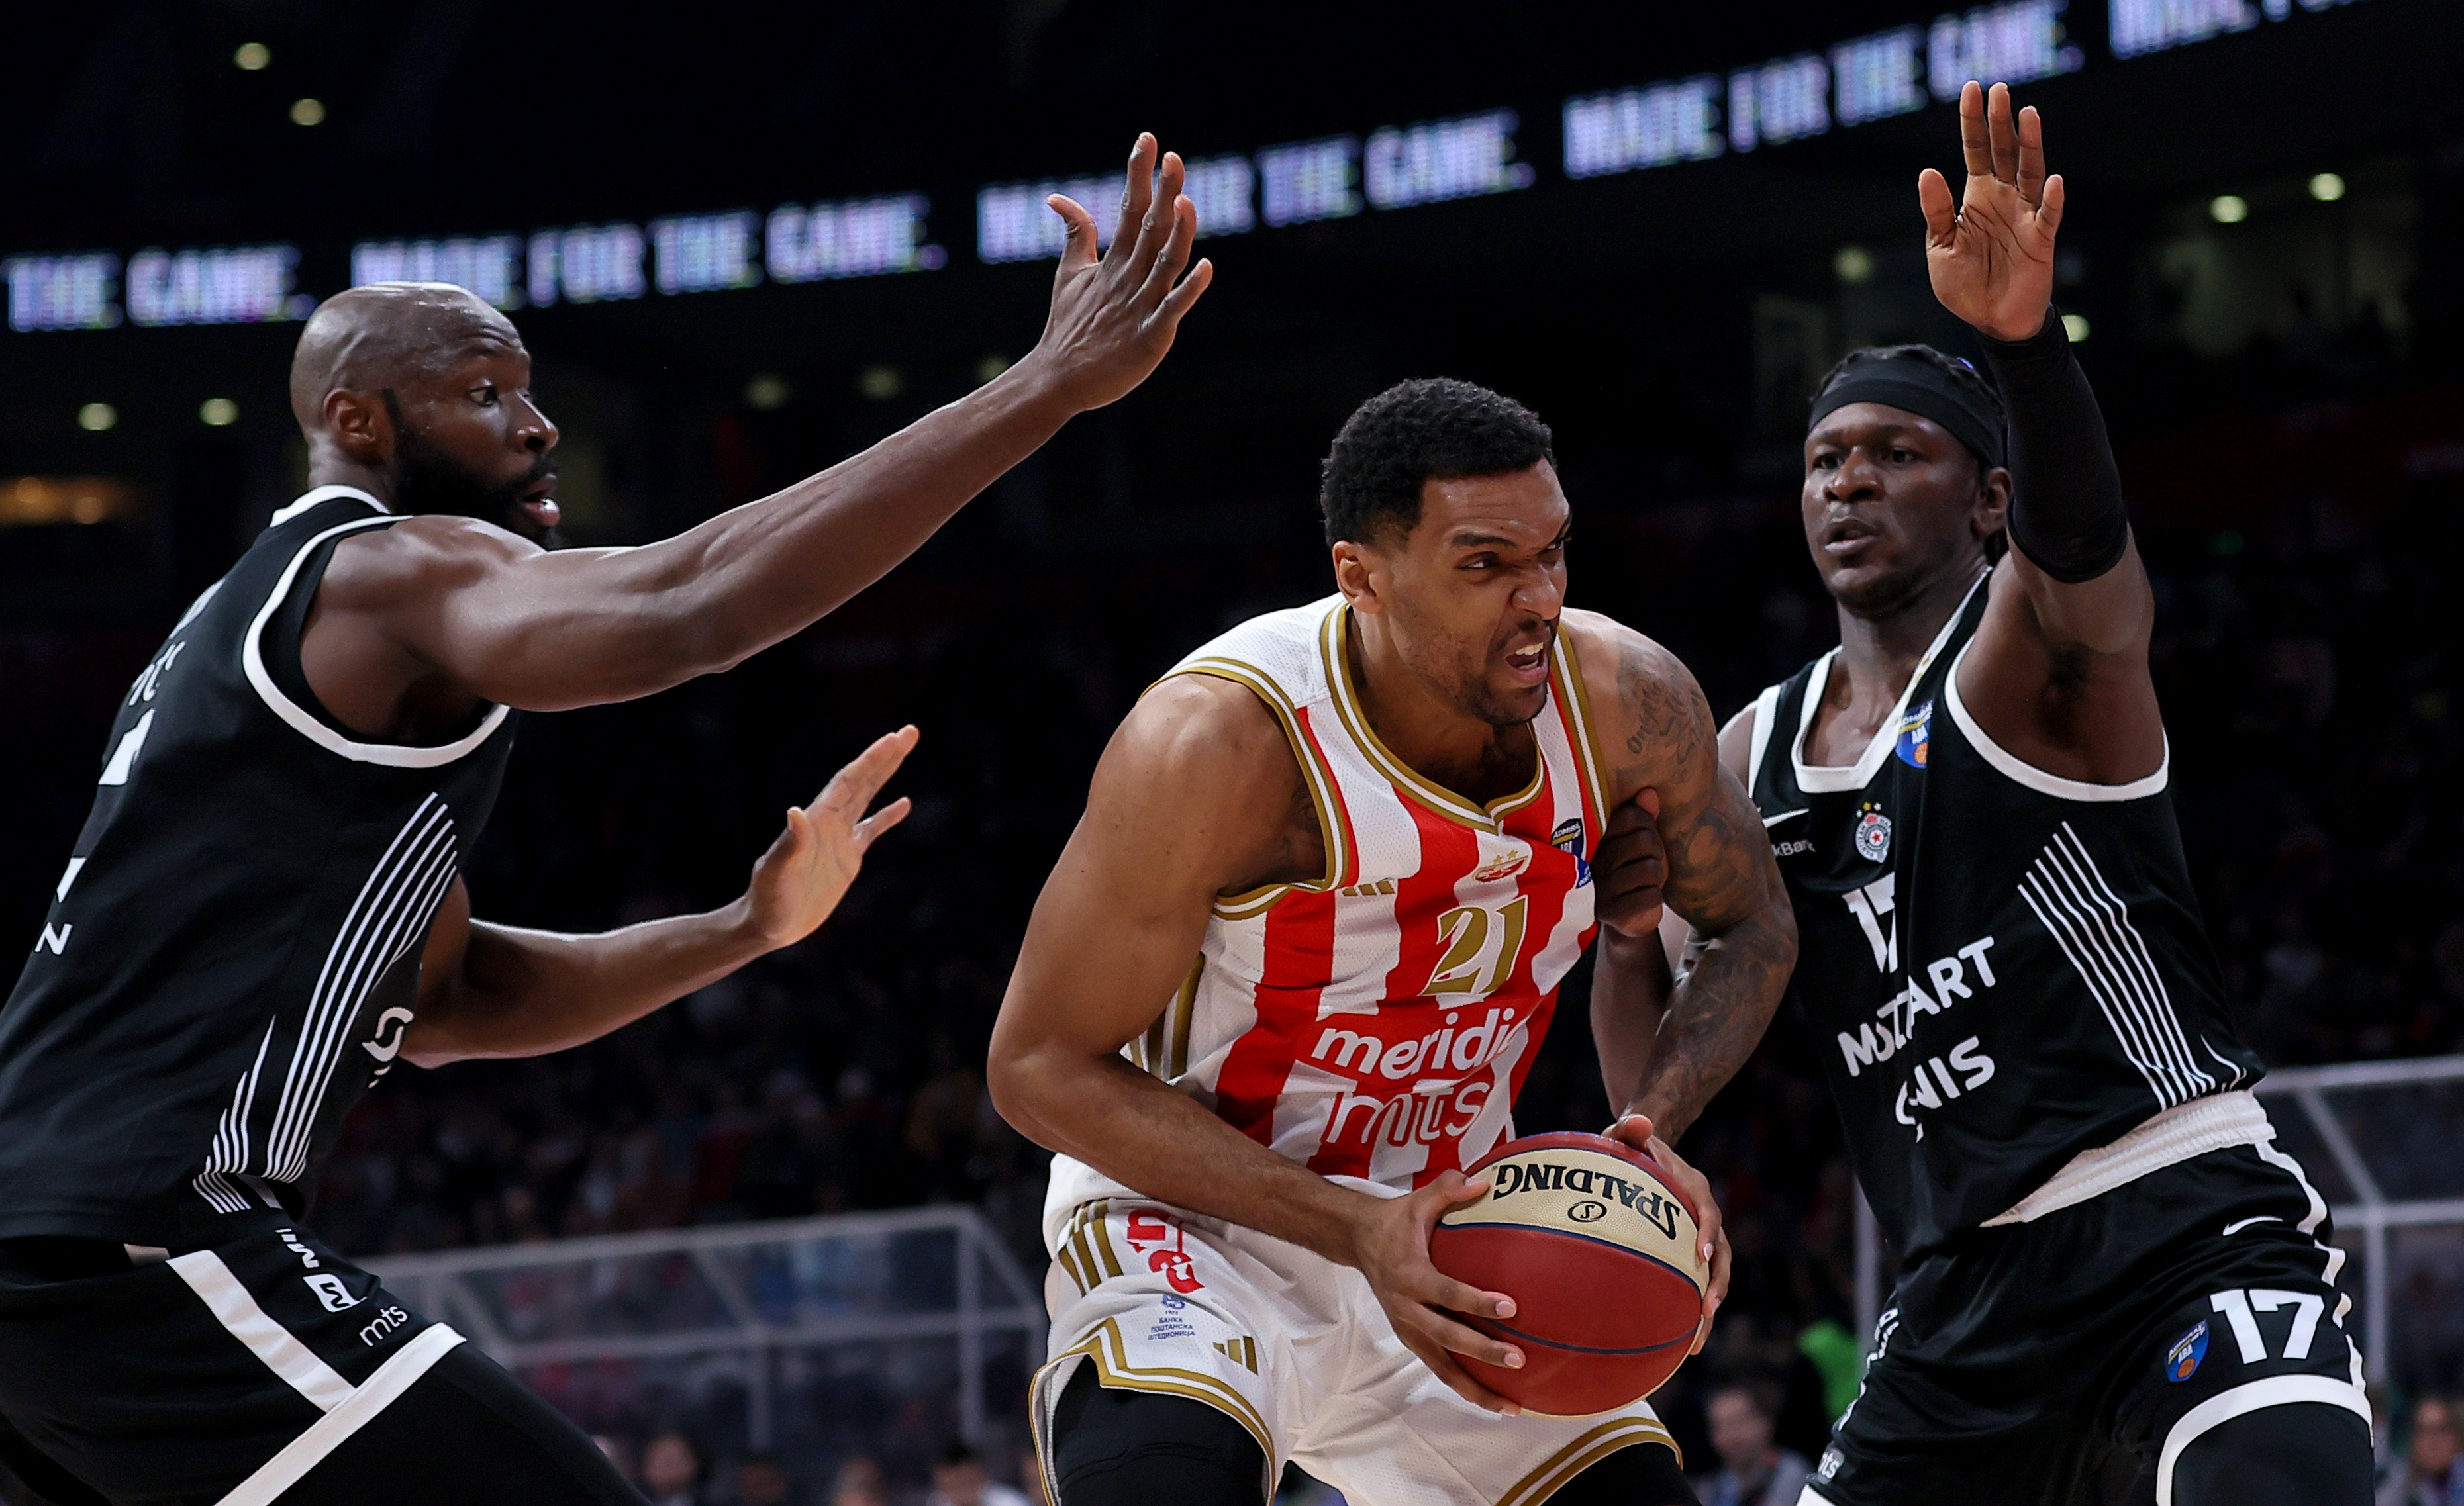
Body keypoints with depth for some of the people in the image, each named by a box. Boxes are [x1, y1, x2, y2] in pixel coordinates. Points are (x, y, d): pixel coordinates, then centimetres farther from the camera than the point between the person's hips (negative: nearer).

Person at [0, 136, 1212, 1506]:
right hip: (143, 1243, -11)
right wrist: (1052, 385, -28)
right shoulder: (391, 570, -6)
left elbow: (443, 1001, 29)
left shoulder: (267, 621, 25)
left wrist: (746, 930, 18)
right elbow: (689, 609, -26)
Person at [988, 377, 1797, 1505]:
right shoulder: (1218, 743, -27)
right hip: (1203, 1221, -6)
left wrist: (1652, 1124, -15)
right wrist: (1353, 1230, -28)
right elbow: (1042, 1066, -20)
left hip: (1453, 1236, 6)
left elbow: (1751, 927, 7)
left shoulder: (1624, 701, -13)